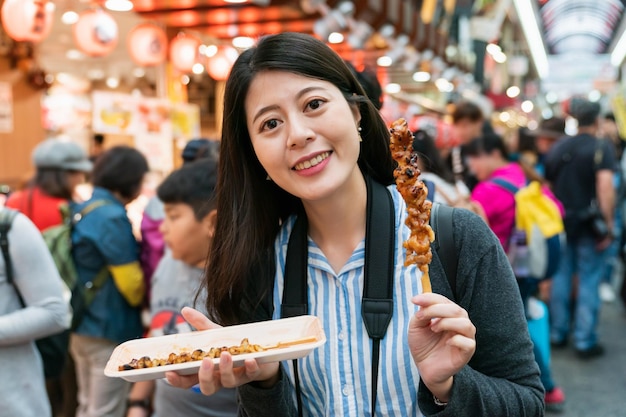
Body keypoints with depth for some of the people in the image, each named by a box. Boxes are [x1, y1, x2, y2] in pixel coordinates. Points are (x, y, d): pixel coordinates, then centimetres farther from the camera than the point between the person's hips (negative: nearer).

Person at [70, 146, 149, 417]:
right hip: (111, 332, -9)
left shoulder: (82, 211, 7)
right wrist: (145, 301, 2)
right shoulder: (113, 218, -20)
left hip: (82, 326, 9)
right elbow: (132, 285, -18)